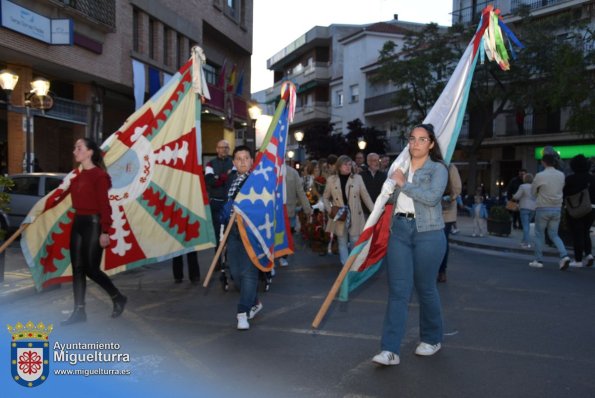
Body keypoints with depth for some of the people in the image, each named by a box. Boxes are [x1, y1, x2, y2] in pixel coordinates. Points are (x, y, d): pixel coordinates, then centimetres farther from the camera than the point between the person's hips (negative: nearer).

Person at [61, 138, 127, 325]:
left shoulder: (99, 175, -12)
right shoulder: (78, 176, 11)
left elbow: (104, 205, -14)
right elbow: (77, 200, 13)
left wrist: (105, 231, -17)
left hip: (93, 223, -8)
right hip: (77, 223, 8)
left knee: (91, 268, -2)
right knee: (77, 268, 8)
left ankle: (118, 298, 18)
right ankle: (79, 311, 15)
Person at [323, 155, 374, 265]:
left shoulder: (357, 178, 1)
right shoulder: (331, 180, 2)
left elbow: (365, 196, 0)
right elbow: (325, 197, 11)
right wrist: (329, 209, -6)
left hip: (355, 216, -1)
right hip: (339, 217, 1)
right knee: (342, 243, 7)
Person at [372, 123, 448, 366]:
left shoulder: (438, 169, 0)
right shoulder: (401, 167, 15)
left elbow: (432, 197, -17)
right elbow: (390, 196, 23)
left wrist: (404, 184, -11)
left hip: (428, 233, -4)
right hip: (400, 230, 4)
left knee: (425, 288, 7)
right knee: (398, 290, -2)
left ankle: (432, 339, 30)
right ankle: (390, 350, -3)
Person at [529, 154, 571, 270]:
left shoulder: (540, 176, -12)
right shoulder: (561, 175, 3)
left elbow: (533, 192, -2)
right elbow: (561, 188, 14)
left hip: (543, 208, -4)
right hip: (557, 208, 4)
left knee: (539, 235, 8)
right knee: (554, 235, 13)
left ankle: (538, 260, 11)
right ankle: (564, 256, -6)